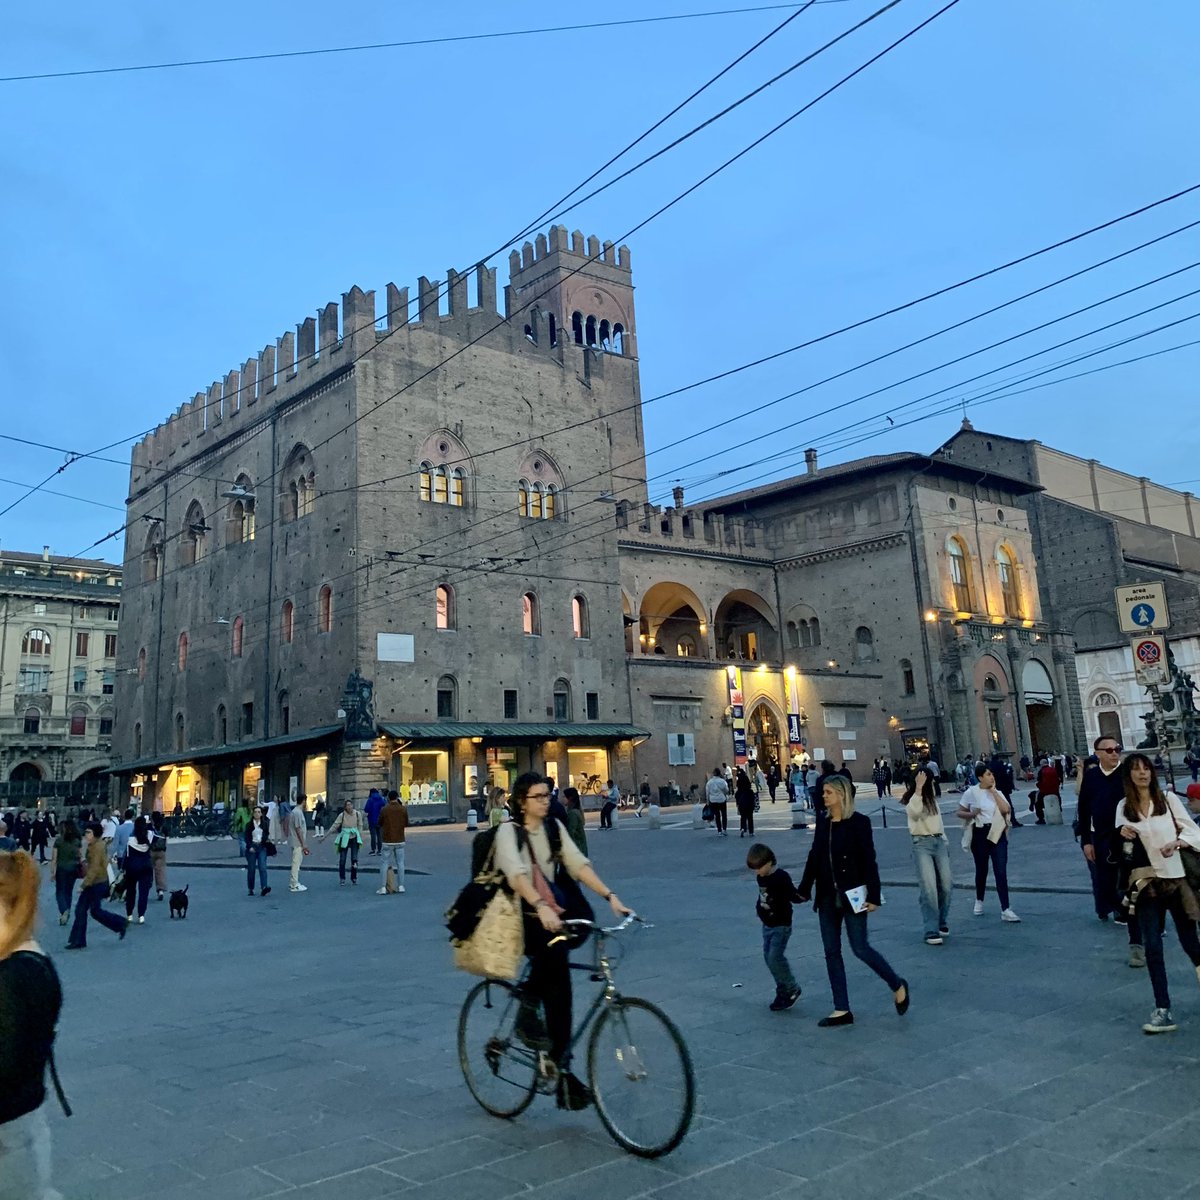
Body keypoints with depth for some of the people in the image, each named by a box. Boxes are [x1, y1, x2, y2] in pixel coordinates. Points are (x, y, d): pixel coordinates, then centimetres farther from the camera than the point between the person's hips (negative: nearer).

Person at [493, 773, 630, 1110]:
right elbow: (517, 873, -25)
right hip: (519, 919, -4)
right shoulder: (509, 831, -8)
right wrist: (541, 906, -42)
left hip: (551, 913, 4)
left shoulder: (554, 829, 7)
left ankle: (560, 1067, -3)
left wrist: (610, 896, -17)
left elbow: (579, 865, -3)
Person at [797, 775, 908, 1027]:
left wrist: (873, 896, -14)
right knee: (831, 952, 7)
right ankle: (842, 1010, 15)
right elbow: (814, 858, 10)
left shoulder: (859, 822, -11)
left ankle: (898, 986, 23)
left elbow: (869, 860, -12)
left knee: (860, 948, -2)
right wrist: (804, 890, 6)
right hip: (827, 897, 6)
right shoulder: (822, 824, 6)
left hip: (852, 895, -6)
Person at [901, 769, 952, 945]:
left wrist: (945, 841, 22)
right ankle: (931, 931, -10)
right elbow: (914, 811, -32)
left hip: (939, 841, 7)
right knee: (929, 888, -12)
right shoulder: (911, 800, -8)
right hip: (922, 844, -7)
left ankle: (942, 922, 24)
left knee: (946, 884, 4)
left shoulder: (932, 798, 15)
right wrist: (919, 787, -33)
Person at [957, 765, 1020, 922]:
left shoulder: (997, 792, 6)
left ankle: (1005, 910, -6)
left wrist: (993, 791, -10)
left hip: (998, 834, 2)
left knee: (1001, 872, -6)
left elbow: (1006, 809, -12)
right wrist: (971, 814, -17)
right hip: (980, 834, -2)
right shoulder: (971, 793, -3)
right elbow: (960, 812, 3)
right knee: (981, 870, 11)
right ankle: (979, 901, 35)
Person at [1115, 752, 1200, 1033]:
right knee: (1152, 947, -3)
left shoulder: (1169, 799, -2)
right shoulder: (1124, 807, 5)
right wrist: (1121, 833, -8)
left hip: (1177, 878, -2)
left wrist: (1176, 844, -22)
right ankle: (1163, 1011, 2)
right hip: (1147, 882, 2)